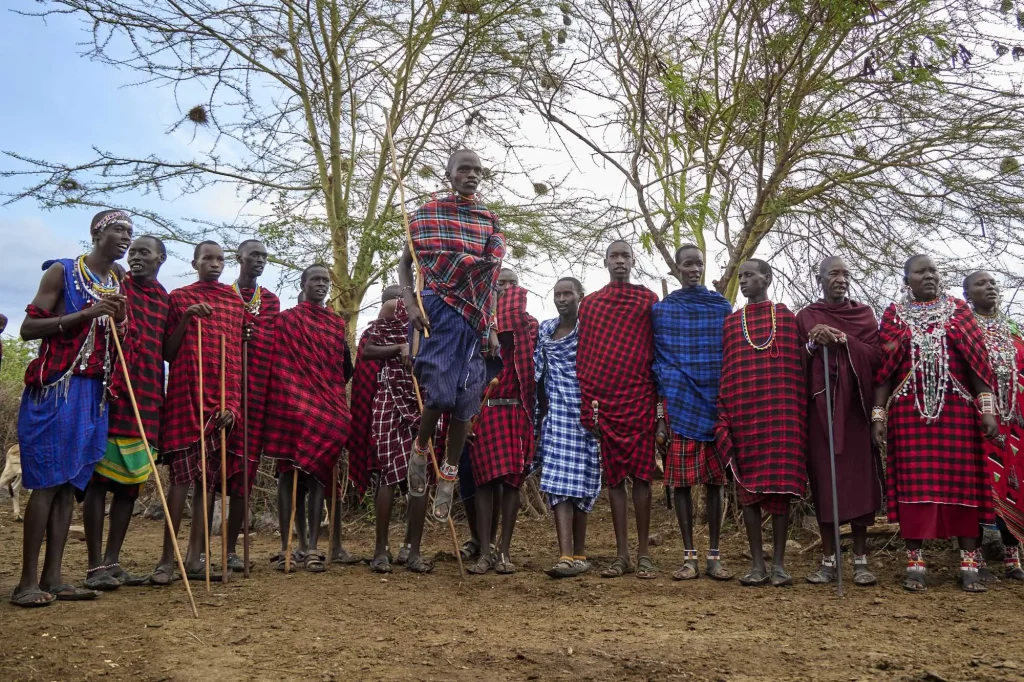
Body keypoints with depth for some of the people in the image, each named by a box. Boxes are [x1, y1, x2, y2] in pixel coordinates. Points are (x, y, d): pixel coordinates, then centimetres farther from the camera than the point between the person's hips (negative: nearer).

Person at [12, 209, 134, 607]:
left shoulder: (118, 287, 17)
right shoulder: (62, 272, -1)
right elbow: (29, 328, -9)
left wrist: (120, 321, 1)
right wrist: (87, 313, -17)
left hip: (95, 393, 6)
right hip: (54, 388, -6)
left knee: (71, 484, 3)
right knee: (47, 482, -9)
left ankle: (52, 578, 5)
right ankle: (28, 581, -5)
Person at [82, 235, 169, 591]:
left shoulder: (166, 300, 15)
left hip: (147, 399, 5)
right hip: (110, 392, -5)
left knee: (132, 482, 7)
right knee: (99, 478, -2)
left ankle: (112, 561, 16)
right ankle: (95, 566, 3)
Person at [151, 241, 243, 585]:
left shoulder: (234, 300, 14)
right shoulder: (180, 297, 7)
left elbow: (238, 352, 12)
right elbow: (168, 353, 4)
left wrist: (234, 402, 3)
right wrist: (185, 318, -10)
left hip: (222, 396, 3)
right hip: (186, 392, -3)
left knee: (209, 477, 2)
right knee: (182, 473, -8)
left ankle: (195, 557, 7)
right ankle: (167, 558, -3)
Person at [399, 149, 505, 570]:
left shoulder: (488, 220, 12)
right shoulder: (427, 213, 6)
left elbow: (491, 278, 12)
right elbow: (405, 262, 7)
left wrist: (490, 325, 5)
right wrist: (410, 302, -10)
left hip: (474, 317, 3)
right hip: (436, 310, -3)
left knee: (465, 402, 1)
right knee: (439, 393, -15)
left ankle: (449, 476, 15)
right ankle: (420, 450, 14)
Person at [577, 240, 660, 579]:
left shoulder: (648, 300, 7)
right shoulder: (589, 304, 13)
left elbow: (659, 354, 4)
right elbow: (582, 357, 10)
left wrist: (661, 405, -3)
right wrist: (588, 405, 2)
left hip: (639, 399, -2)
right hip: (604, 401, 2)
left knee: (641, 474, -2)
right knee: (614, 476, 5)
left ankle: (643, 554, 6)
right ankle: (622, 554, 10)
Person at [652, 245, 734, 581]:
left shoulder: (723, 308, 10)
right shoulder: (661, 310, 9)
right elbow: (657, 363, 7)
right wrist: (660, 411, -1)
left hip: (715, 405, 1)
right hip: (679, 407, -1)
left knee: (715, 480, 3)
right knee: (681, 481, 0)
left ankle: (714, 555, 11)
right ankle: (688, 556, 8)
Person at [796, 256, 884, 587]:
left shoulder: (864, 314, 11)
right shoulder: (805, 317, 9)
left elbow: (876, 357, -1)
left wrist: (842, 339, -13)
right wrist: (813, 344, -13)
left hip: (854, 406, 0)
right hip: (819, 407, 0)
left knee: (857, 479, -3)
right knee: (823, 480, -1)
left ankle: (861, 560, 5)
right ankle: (829, 560, 6)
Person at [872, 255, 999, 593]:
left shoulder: (958, 310, 10)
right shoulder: (894, 315, 8)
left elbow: (977, 360, 5)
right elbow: (883, 368, 4)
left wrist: (987, 407, -4)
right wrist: (878, 414, -3)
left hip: (957, 410, 1)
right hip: (909, 411, -1)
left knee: (962, 480, 0)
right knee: (913, 482, -1)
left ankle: (969, 562, 7)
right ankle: (915, 561, 5)